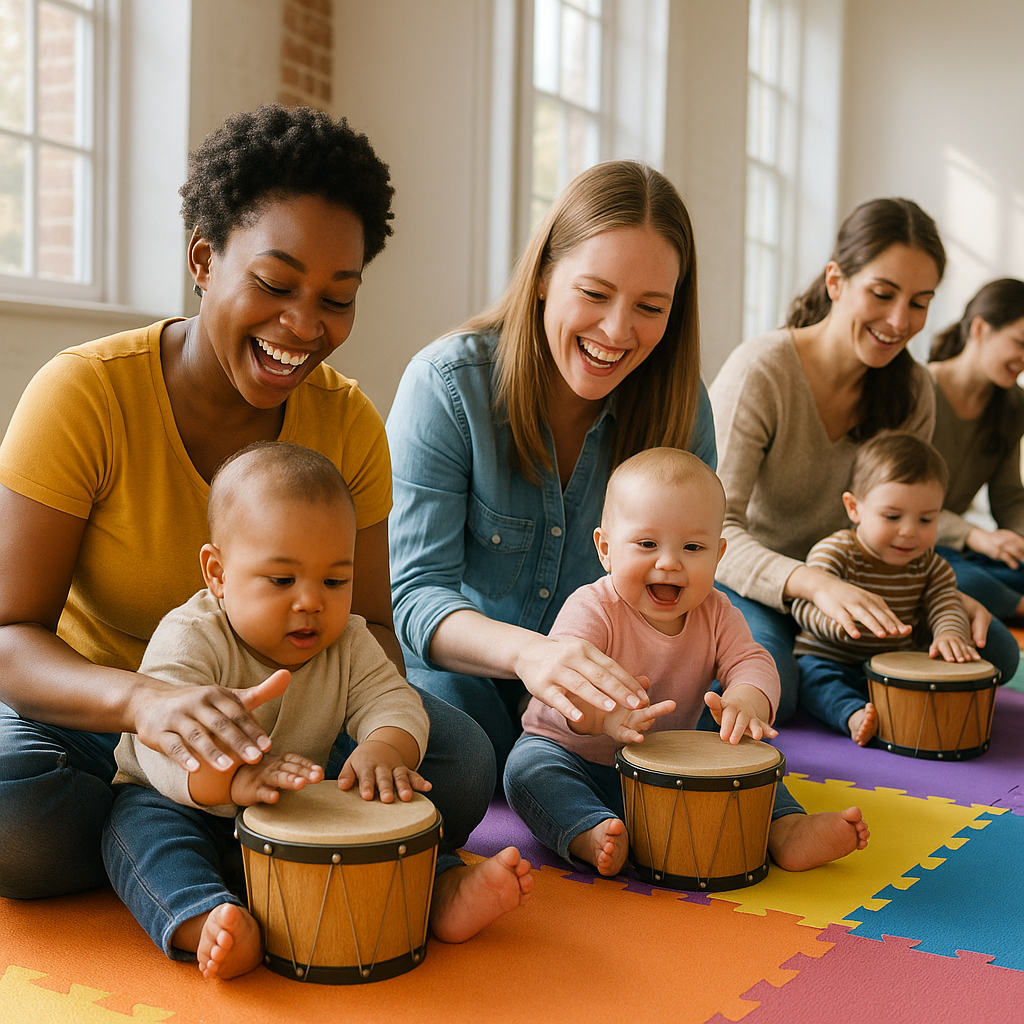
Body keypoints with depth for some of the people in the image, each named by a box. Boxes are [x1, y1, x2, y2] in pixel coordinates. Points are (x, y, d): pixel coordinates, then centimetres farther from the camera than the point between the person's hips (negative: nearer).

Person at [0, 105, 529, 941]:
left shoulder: (349, 424, -7)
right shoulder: (83, 394, -19)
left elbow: (371, 628, -5)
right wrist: (143, 699, -44)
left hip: (274, 714, 2)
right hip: (86, 710, -1)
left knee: (461, 762, -20)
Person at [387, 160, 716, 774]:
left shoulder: (682, 406, -9)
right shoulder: (447, 385, -19)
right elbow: (415, 591, -22)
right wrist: (525, 651, -44)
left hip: (604, 681, 2)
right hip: (459, 668, -1)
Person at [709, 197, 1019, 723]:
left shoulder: (913, 390, -3)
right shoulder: (759, 371, -22)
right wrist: (814, 583, -46)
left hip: (846, 586, 5)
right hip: (744, 582, -5)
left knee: (993, 650, -9)